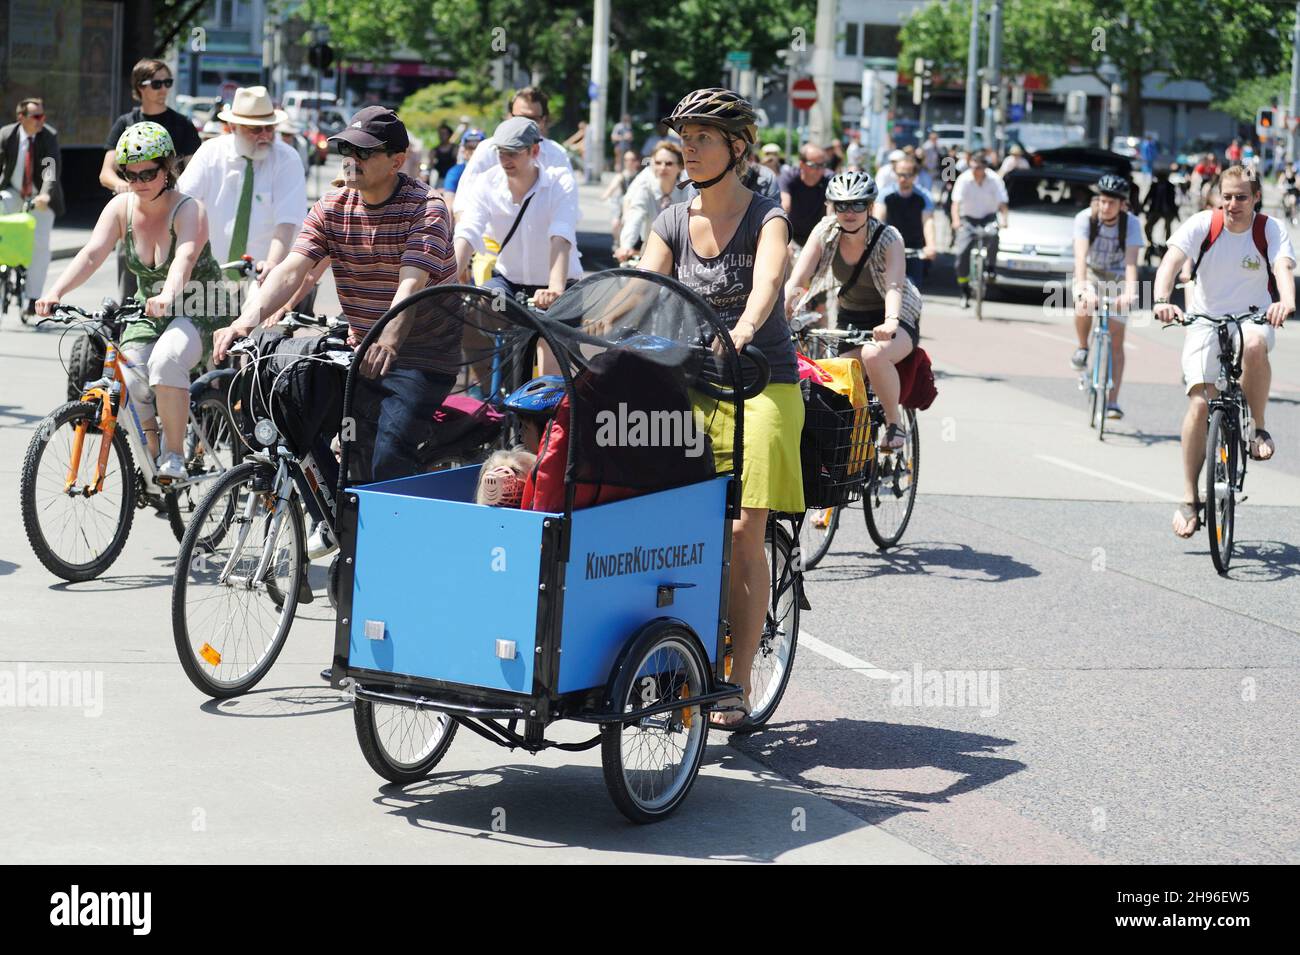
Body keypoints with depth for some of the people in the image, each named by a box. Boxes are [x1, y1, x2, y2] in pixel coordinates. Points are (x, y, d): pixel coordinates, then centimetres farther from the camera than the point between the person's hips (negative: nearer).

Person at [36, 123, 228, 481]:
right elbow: (91, 253, -17)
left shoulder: (189, 210, -19)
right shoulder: (121, 207, -5)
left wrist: (169, 296, -58)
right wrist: (55, 292, -34)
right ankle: (153, 456, 11)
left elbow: (185, 258, -38)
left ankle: (174, 455, -19)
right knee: (128, 384, -16)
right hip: (148, 313, 5)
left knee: (165, 361, -34)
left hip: (198, 310, -5)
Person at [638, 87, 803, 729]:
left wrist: (741, 332, -46)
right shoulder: (673, 223, 7)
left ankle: (737, 685, -4)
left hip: (761, 383, -4)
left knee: (743, 536, -9)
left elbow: (767, 281, -26)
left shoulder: (766, 218, -6)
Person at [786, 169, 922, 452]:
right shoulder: (825, 232, -11)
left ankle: (894, 423, -15)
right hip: (848, 319, 4)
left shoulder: (888, 238, -20)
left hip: (894, 321, -4)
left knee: (874, 354, -36)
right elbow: (797, 280, -17)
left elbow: (894, 284, -35)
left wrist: (891, 321, -54)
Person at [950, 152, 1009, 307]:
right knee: (962, 253, -13)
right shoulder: (964, 179, -14)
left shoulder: (994, 180, -12)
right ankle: (965, 291, 0)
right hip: (968, 218, 0)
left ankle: (990, 267, -12)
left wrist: (1003, 219, -38)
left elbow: (1002, 202, -19)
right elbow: (956, 202, -23)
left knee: (993, 236, -35)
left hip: (987, 217, 0)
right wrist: (956, 220, -41)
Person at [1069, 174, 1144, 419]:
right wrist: (1082, 289, -50)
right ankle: (1082, 348, -5)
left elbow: (1131, 261, -33)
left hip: (1116, 278, 0)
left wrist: (1129, 293, -50)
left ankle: (1112, 402, -5)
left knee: (1116, 342, -7)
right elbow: (1080, 256, -34)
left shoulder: (1131, 224, -21)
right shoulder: (1085, 218, -23)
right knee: (1084, 306, -35)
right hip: (1089, 274, 0)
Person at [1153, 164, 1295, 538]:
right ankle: (1189, 499, -5)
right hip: (1206, 320, 0)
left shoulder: (1271, 230, -11)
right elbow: (1172, 260, -27)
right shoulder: (1202, 225, -12)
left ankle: (1257, 428, -15)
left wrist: (1286, 302, -51)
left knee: (1254, 345, -38)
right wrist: (1162, 300, -47)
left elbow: (1283, 268, -29)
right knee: (1201, 403, -15)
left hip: (1253, 316, 0)